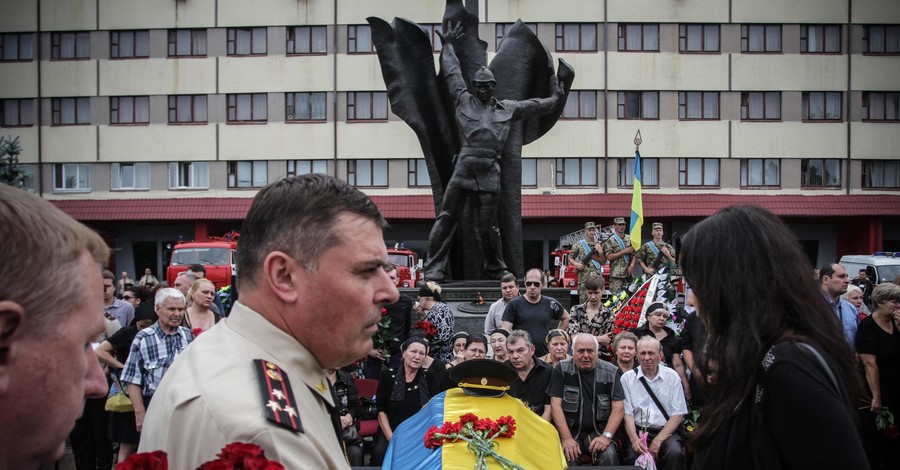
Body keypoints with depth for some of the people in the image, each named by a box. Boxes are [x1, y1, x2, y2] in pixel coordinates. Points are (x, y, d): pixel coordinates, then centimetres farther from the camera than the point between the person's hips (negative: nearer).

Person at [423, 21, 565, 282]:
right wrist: (448, 46, 36)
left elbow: (534, 106, 34)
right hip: (464, 167, -1)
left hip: (490, 172, 1)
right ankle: (433, 270, -5)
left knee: (487, 225, 3)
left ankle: (496, 269, 19)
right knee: (447, 218, -5)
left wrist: (555, 99, 42)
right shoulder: (463, 100, 16)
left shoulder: (507, 108, 21)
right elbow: (452, 72, 26)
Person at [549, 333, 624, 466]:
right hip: (570, 431, -1)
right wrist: (567, 438, -16)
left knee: (609, 455, -27)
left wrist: (606, 436, -16)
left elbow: (618, 408, -1)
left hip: (598, 431, 1)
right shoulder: (561, 369, -2)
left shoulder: (610, 372, 2)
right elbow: (556, 405, -5)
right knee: (568, 455, -30)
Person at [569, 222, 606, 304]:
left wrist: (600, 251, -6)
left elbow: (603, 262, 10)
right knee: (584, 301, -2)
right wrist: (576, 264, -7)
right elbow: (570, 258, 12)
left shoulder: (599, 244, 11)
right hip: (584, 278, -1)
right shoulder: (578, 245, 6)